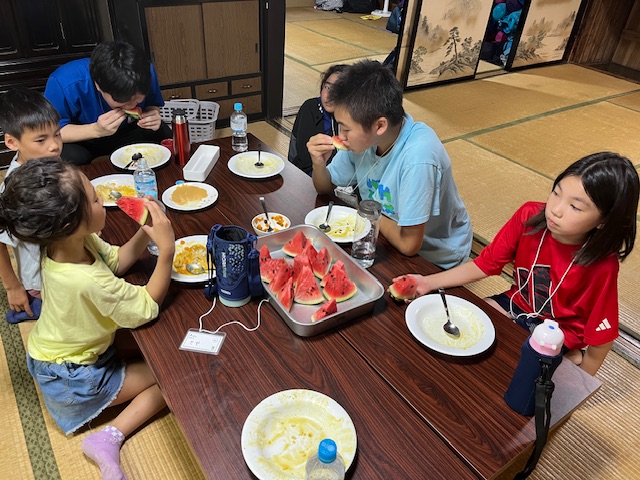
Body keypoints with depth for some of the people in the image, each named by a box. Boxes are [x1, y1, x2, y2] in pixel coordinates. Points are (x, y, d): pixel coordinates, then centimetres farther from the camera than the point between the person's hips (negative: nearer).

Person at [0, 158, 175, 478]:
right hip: (74, 381, -8)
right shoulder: (90, 282, -41)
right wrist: (166, 249, -32)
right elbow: (148, 308, -27)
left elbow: (117, 260, -2)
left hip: (52, 353, 8)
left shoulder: (65, 243, -17)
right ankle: (110, 439, -5)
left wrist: (146, 229, -19)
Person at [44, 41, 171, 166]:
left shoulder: (146, 71, -22)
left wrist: (154, 115, -30)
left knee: (163, 135, -23)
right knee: (69, 156, -36)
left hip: (126, 132, 3)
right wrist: (96, 130, -41)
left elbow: (153, 105, -4)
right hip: (81, 140, -3)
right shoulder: (63, 83, -33)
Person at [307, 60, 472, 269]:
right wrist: (319, 164, -19)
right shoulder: (362, 137, -14)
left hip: (435, 259, -6)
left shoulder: (418, 158, -34)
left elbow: (408, 244, -29)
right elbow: (326, 188, 3)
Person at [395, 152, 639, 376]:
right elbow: (485, 264, -12)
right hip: (517, 304, 5)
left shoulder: (601, 265, -28)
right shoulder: (529, 216, -21)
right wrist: (429, 282, -22)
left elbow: (601, 337, -16)